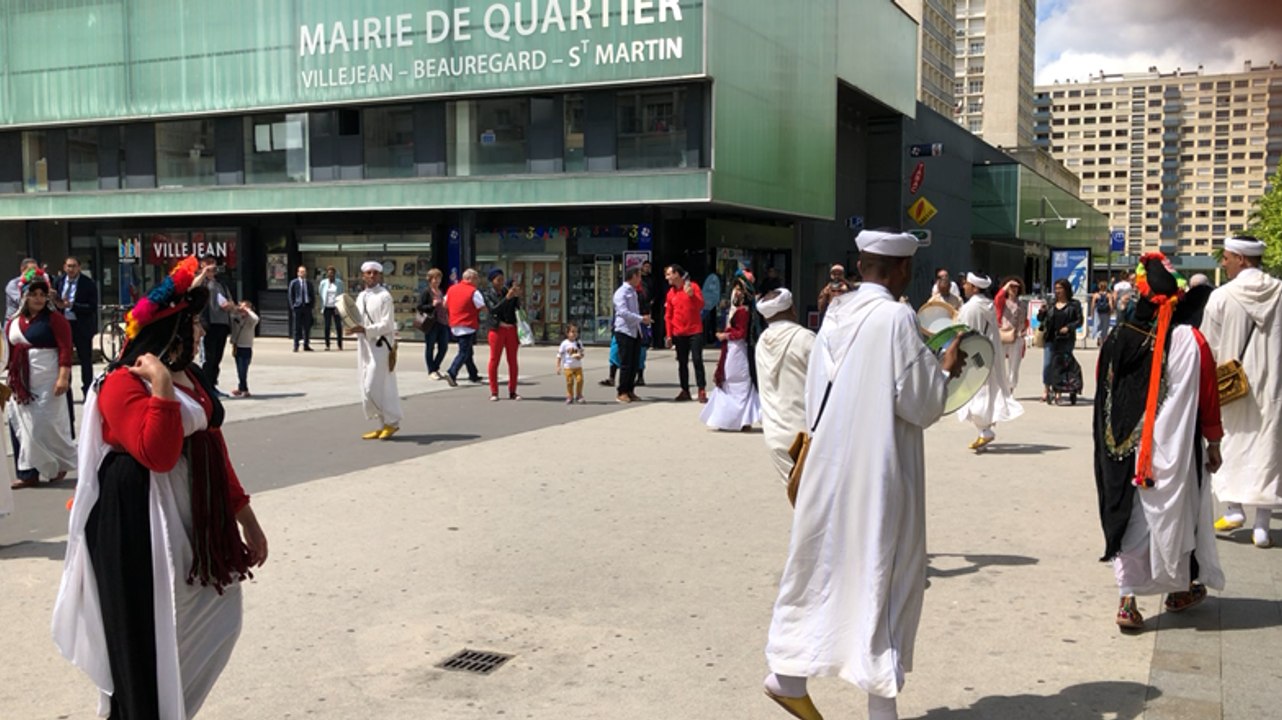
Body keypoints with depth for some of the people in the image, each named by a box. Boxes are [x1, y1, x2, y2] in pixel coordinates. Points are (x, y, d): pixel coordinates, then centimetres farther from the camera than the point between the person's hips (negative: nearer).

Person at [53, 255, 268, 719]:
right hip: (136, 526, -9)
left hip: (191, 519, 9)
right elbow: (157, 454, -28)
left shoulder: (190, 376, 10)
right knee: (145, 635, 1)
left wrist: (245, 516, 15)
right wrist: (162, 387, -29)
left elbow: (212, 448, 14)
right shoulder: (123, 384, -16)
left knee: (214, 617, 15)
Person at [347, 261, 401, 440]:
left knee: (374, 388, -10)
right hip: (365, 346, 8)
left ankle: (392, 422, 5)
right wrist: (354, 327, 0)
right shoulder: (361, 297, 14)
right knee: (367, 390, 9)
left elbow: (387, 325, -14)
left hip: (381, 346, -8)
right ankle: (384, 425, 18)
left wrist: (365, 330, -23)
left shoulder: (384, 296, -9)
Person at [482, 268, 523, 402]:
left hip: (511, 328, 3)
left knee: (513, 361, 4)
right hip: (496, 329, -3)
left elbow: (517, 307, 3)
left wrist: (517, 296, -14)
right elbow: (493, 309, -15)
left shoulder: (507, 290, 8)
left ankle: (512, 392, 11)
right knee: (494, 360, -3)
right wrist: (507, 298, -23)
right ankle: (494, 393, 3)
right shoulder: (488, 294, 0)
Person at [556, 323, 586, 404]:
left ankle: (578, 396, 5)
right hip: (568, 367, -2)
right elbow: (559, 355, -2)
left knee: (580, 379, -8)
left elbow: (582, 353, 9)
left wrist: (580, 356, -16)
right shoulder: (565, 343, -6)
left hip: (578, 366, 2)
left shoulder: (579, 343, 3)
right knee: (569, 382, 0)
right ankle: (569, 397, 14)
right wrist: (558, 366, -6)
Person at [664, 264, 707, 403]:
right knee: (682, 362, 6)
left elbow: (701, 306, -8)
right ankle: (685, 391, 12)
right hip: (679, 333, 4)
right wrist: (669, 335, 4)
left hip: (695, 331, -4)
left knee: (697, 360, -7)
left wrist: (691, 295, -25)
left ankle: (702, 391, -6)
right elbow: (668, 316, 9)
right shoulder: (671, 293, 8)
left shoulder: (693, 286, -2)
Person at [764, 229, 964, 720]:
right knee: (883, 575, 3)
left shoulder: (835, 315, 6)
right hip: (878, 472, -6)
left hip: (828, 468, 6)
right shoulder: (897, 318, -15)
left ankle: (788, 674, 24)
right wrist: (945, 369, 4)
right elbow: (920, 405, -13)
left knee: (822, 567, 17)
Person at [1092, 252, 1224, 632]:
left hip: (1124, 449, 2)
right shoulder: (1188, 341, -11)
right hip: (1173, 449, -2)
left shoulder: (1115, 340, -2)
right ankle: (1180, 589, 31)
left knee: (1130, 514, 9)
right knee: (1173, 512, 15)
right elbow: (1207, 397, -4)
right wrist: (1213, 442, 7)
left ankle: (1127, 599, 2)